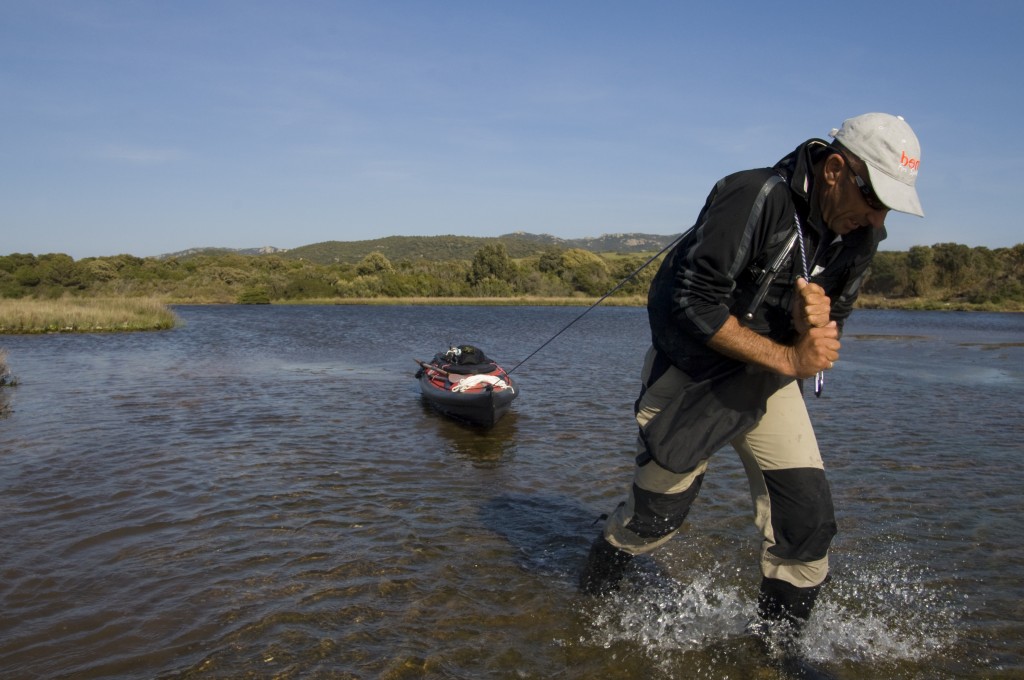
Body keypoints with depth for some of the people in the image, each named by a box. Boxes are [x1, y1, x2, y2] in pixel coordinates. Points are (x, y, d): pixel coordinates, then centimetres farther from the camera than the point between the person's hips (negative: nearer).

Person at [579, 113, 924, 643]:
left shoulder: (861, 234, -5)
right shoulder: (754, 198, -27)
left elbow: (828, 335, 0)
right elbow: (693, 305, -30)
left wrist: (813, 323, -25)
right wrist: (789, 358, -30)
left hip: (768, 380, 6)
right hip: (691, 375, -5)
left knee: (808, 517, -4)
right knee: (656, 513, 8)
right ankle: (592, 597, 39)